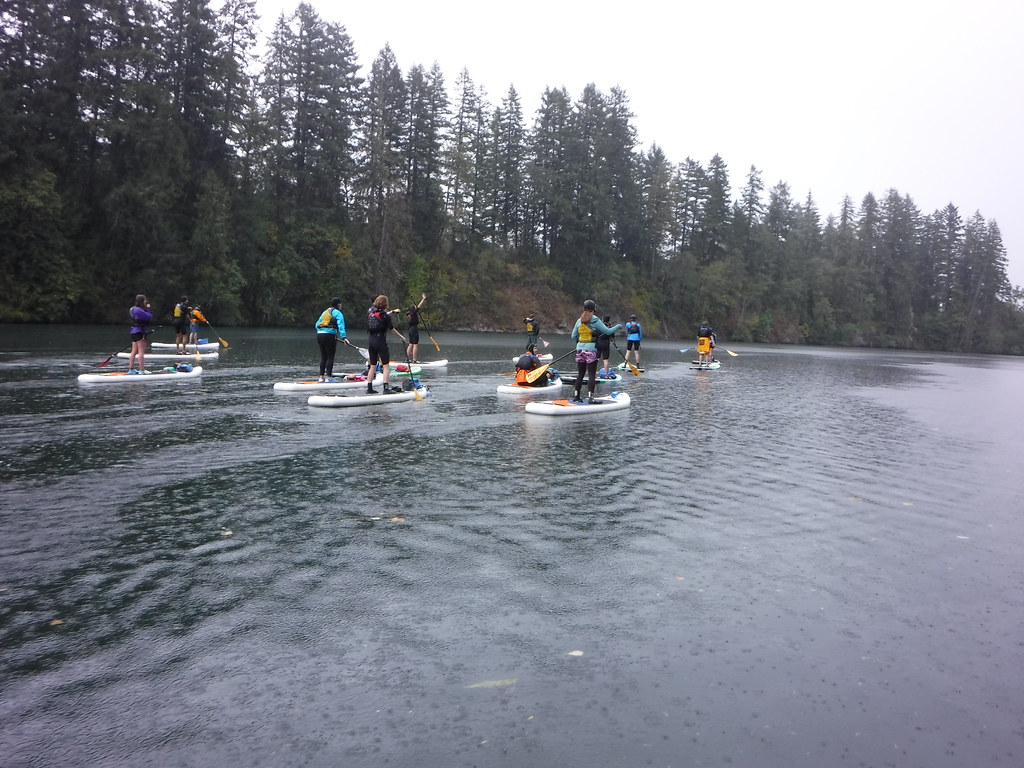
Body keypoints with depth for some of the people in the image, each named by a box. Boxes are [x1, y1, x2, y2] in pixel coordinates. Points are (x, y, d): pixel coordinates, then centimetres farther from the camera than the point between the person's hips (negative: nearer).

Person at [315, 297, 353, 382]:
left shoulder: (325, 312, 20)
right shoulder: (338, 313, -3)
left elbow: (317, 324, 20)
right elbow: (341, 326, -16)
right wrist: (344, 337, -23)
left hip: (319, 335, 8)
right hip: (329, 336, -8)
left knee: (323, 357, 13)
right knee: (330, 357, -2)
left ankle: (321, 376, 14)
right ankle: (328, 377, -3)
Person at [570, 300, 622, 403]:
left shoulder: (579, 320, 7)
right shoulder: (595, 320, -8)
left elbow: (573, 337, 11)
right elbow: (608, 331, -7)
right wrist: (618, 326, 9)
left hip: (580, 349, 5)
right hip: (591, 350, -5)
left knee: (580, 374, 13)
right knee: (592, 374, -2)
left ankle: (576, 396, 15)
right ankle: (590, 397, -6)